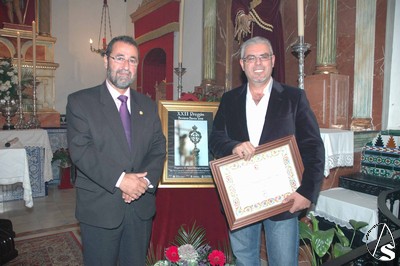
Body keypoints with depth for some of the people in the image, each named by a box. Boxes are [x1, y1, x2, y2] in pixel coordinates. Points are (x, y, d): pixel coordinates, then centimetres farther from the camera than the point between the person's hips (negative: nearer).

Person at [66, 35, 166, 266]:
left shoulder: (148, 105, 10)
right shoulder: (80, 101, -3)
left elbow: (158, 149, 4)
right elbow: (80, 150, -13)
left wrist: (147, 180, -12)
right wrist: (119, 179, -20)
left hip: (141, 207, 4)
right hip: (100, 209, -3)